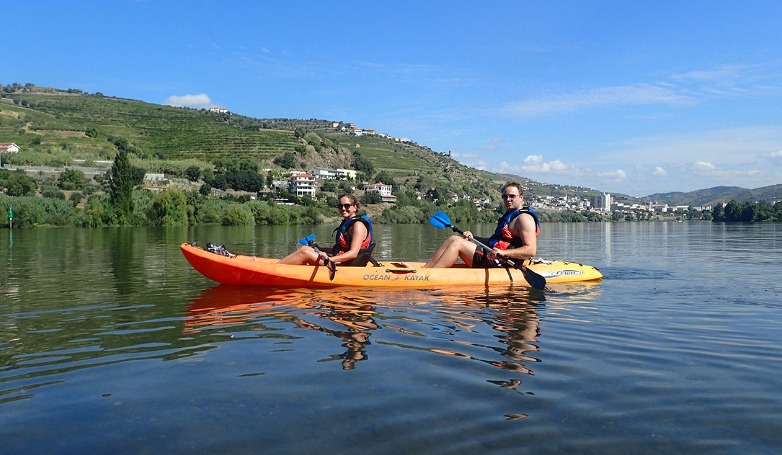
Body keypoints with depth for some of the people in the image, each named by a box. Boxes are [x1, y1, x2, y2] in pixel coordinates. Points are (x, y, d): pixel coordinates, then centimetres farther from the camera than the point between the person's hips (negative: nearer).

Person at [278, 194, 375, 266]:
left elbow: (353, 253, -23)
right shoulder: (346, 223, 16)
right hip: (340, 261, 9)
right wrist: (317, 249, 21)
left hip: (348, 265, -9)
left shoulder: (358, 225, -13)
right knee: (305, 248, 4)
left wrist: (329, 259, -32)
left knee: (306, 253, -14)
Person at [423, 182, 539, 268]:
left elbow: (531, 250, -21)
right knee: (453, 239, 6)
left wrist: (503, 252, -31)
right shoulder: (509, 215, 21)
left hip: (499, 263, -10)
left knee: (457, 244, -17)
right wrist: (472, 238, 10)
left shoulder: (524, 218, -10)